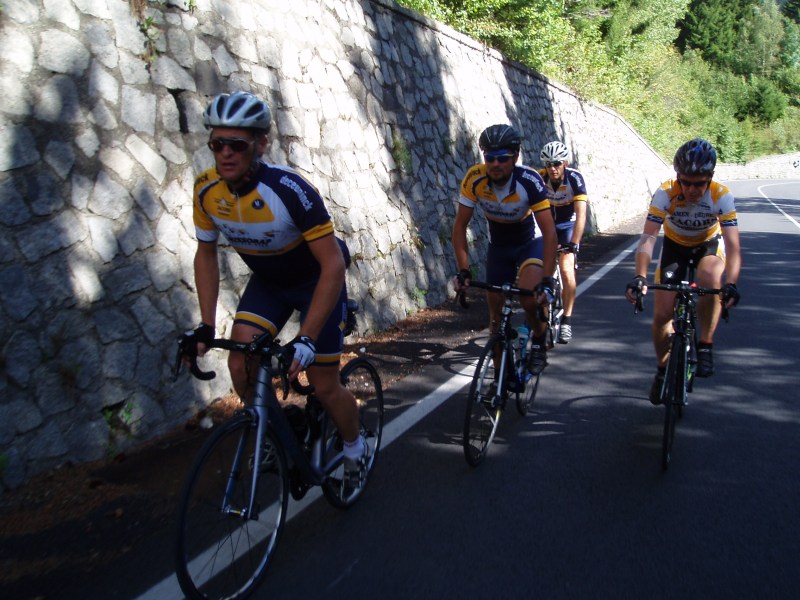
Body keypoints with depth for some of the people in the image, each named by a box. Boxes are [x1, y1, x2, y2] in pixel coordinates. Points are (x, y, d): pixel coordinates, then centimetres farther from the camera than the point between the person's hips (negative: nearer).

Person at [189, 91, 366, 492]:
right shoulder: (207, 189, -17)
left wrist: (306, 338, -38)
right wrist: (206, 326, -10)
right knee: (240, 365, -15)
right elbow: (206, 254, -2)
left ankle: (355, 450, 28)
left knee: (324, 386, -2)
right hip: (267, 282, 5)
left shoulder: (289, 189, -34)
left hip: (316, 280, -4)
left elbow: (333, 264, -34)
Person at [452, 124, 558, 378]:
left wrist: (547, 281, -41)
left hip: (530, 242, -3)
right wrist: (463, 270, -27)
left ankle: (539, 339, 2)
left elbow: (549, 232, -33)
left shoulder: (530, 180, -32)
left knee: (529, 297, -29)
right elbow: (460, 226, -18)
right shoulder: (475, 179, -25)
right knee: (496, 314, 5)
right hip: (498, 246, 3)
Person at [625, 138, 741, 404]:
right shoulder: (665, 193, -29)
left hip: (709, 244, -1)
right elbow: (648, 238, -36)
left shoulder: (721, 196, -29)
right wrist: (639, 276, -52)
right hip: (675, 245, 1)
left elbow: (733, 245, -34)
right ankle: (663, 368, 22)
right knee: (661, 315, -6)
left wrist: (731, 284, -51)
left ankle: (705, 345, -17)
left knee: (710, 278, -37)